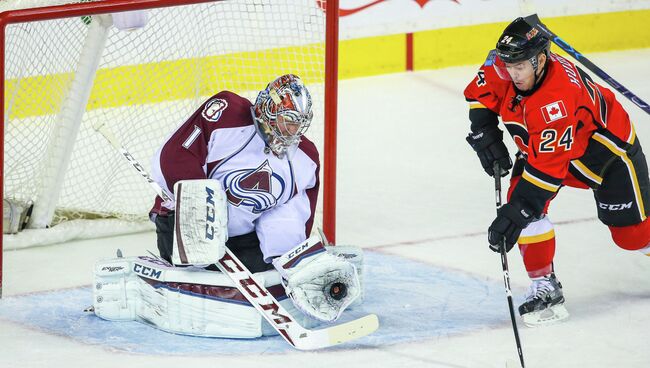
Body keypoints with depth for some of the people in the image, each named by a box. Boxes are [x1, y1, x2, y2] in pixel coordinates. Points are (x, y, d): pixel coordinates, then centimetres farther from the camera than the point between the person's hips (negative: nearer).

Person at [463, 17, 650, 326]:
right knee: (521, 197, -18)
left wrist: (516, 212, -45)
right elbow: (479, 93, 2)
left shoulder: (558, 97, -42)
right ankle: (545, 287, -8)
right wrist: (485, 133, -9)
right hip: (539, 144, 6)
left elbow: (548, 166, -43)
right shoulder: (504, 68, -22)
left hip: (607, 143, -6)